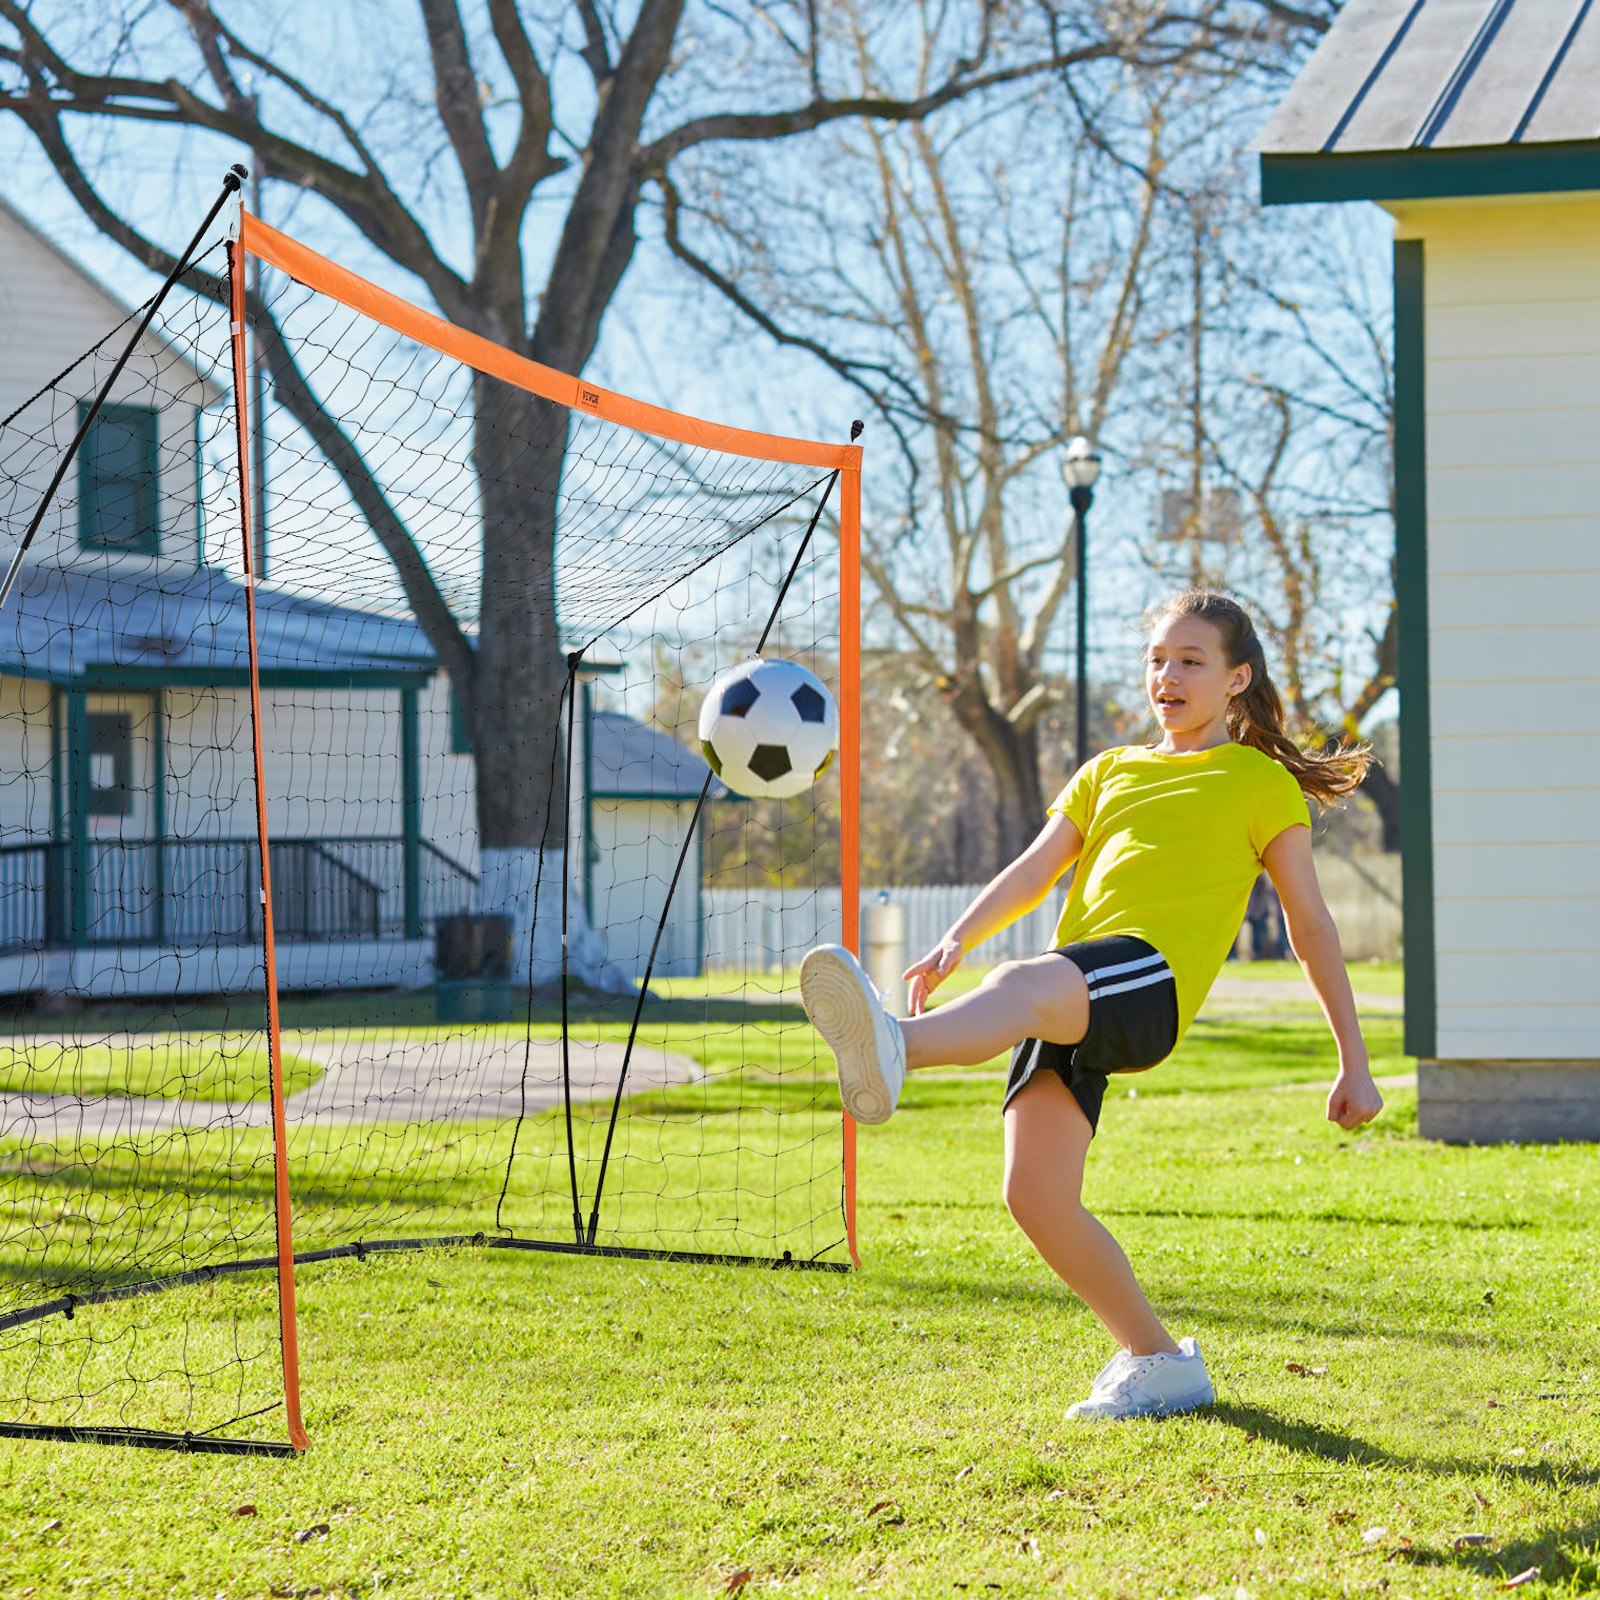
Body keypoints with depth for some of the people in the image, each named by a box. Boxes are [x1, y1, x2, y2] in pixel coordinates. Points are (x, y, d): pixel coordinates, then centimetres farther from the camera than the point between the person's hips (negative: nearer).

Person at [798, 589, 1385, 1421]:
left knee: (1020, 986, -38)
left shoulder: (1263, 782, 18)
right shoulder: (1109, 771, 31)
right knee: (1035, 1197, -8)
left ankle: (892, 1051, -71)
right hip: (1067, 998, 6)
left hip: (1151, 982, -6)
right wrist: (955, 940, -1)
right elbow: (1033, 871, 19)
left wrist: (1353, 1062, 16)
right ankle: (1158, 1361, 9)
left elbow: (1311, 925, 18)